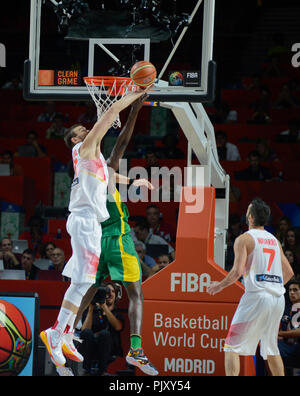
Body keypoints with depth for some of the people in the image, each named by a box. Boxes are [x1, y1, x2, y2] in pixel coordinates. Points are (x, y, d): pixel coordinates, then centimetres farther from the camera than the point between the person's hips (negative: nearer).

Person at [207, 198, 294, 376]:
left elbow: (237, 271, -13)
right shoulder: (275, 240, 17)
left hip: (256, 296, -6)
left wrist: (220, 286, 2)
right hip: (278, 298, 6)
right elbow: (289, 272, 21)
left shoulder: (244, 239, -2)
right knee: (271, 348, 19)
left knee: (232, 347, -3)